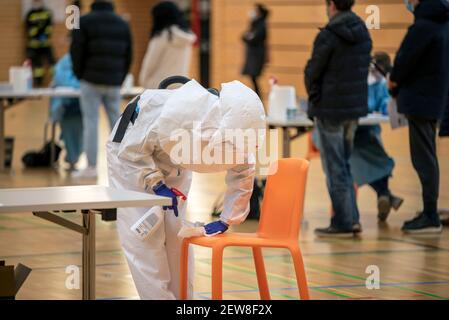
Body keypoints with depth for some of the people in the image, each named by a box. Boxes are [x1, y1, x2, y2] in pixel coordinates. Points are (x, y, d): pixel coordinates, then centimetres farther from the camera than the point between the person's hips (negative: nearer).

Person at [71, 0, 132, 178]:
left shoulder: (85, 22, -3)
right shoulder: (123, 25, 9)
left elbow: (77, 52, -5)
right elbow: (128, 55, 8)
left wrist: (80, 75, 8)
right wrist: (120, 78, 13)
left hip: (91, 81, -3)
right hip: (114, 83, 3)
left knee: (91, 122, -2)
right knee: (116, 122, 11)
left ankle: (91, 167, -5)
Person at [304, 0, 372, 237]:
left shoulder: (328, 36, -16)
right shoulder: (363, 34, 6)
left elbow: (312, 73, -11)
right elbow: (364, 69, 9)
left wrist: (314, 99, 6)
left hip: (330, 110, -7)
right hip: (356, 106, 7)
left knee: (335, 167, 1)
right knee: (343, 164, 18)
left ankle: (343, 223, 4)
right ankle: (352, 219, 16)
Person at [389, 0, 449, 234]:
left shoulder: (423, 26, -18)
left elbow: (406, 58, -19)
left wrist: (394, 80, 1)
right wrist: (399, 83, 10)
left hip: (420, 99, -10)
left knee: (423, 159, -6)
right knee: (427, 159, 15)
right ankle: (429, 213, 21)